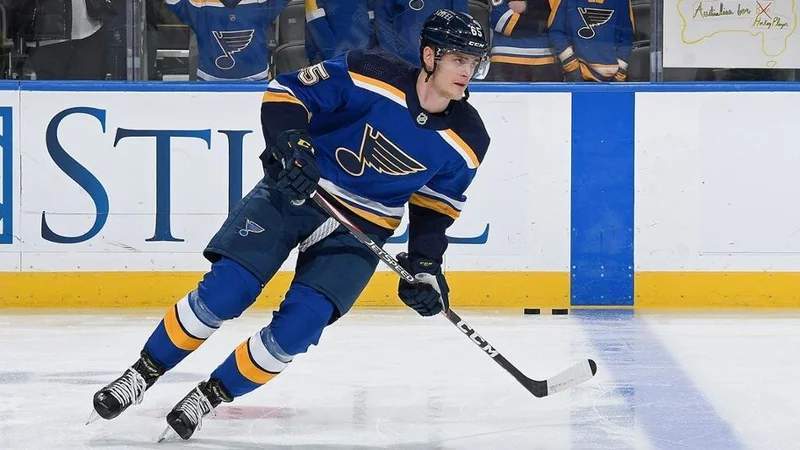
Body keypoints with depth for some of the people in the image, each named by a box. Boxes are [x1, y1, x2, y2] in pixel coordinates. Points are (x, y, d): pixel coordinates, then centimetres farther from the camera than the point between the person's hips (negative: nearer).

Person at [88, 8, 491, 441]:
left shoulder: (466, 140, -6)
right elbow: (286, 93, -13)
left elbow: (435, 205, 9)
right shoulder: (372, 75, -17)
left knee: (299, 325, -16)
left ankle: (210, 396, 2)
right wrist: (291, 144, -29)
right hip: (295, 191, -2)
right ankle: (142, 374, 3)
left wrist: (425, 264, -2)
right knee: (224, 290, -15)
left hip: (359, 230, 2)